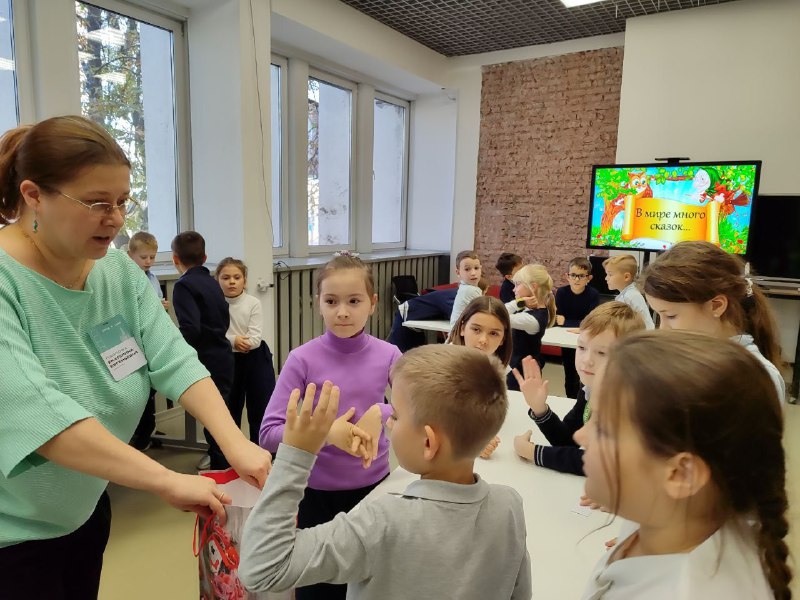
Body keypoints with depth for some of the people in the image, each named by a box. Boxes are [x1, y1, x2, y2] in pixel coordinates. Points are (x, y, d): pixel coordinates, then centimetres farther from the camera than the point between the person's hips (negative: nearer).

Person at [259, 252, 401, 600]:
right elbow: (269, 434, -17)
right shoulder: (302, 359, -16)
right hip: (318, 493, -2)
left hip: (374, 487, 2)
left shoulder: (387, 355, -10)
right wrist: (327, 432, -31)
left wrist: (380, 413, -22)